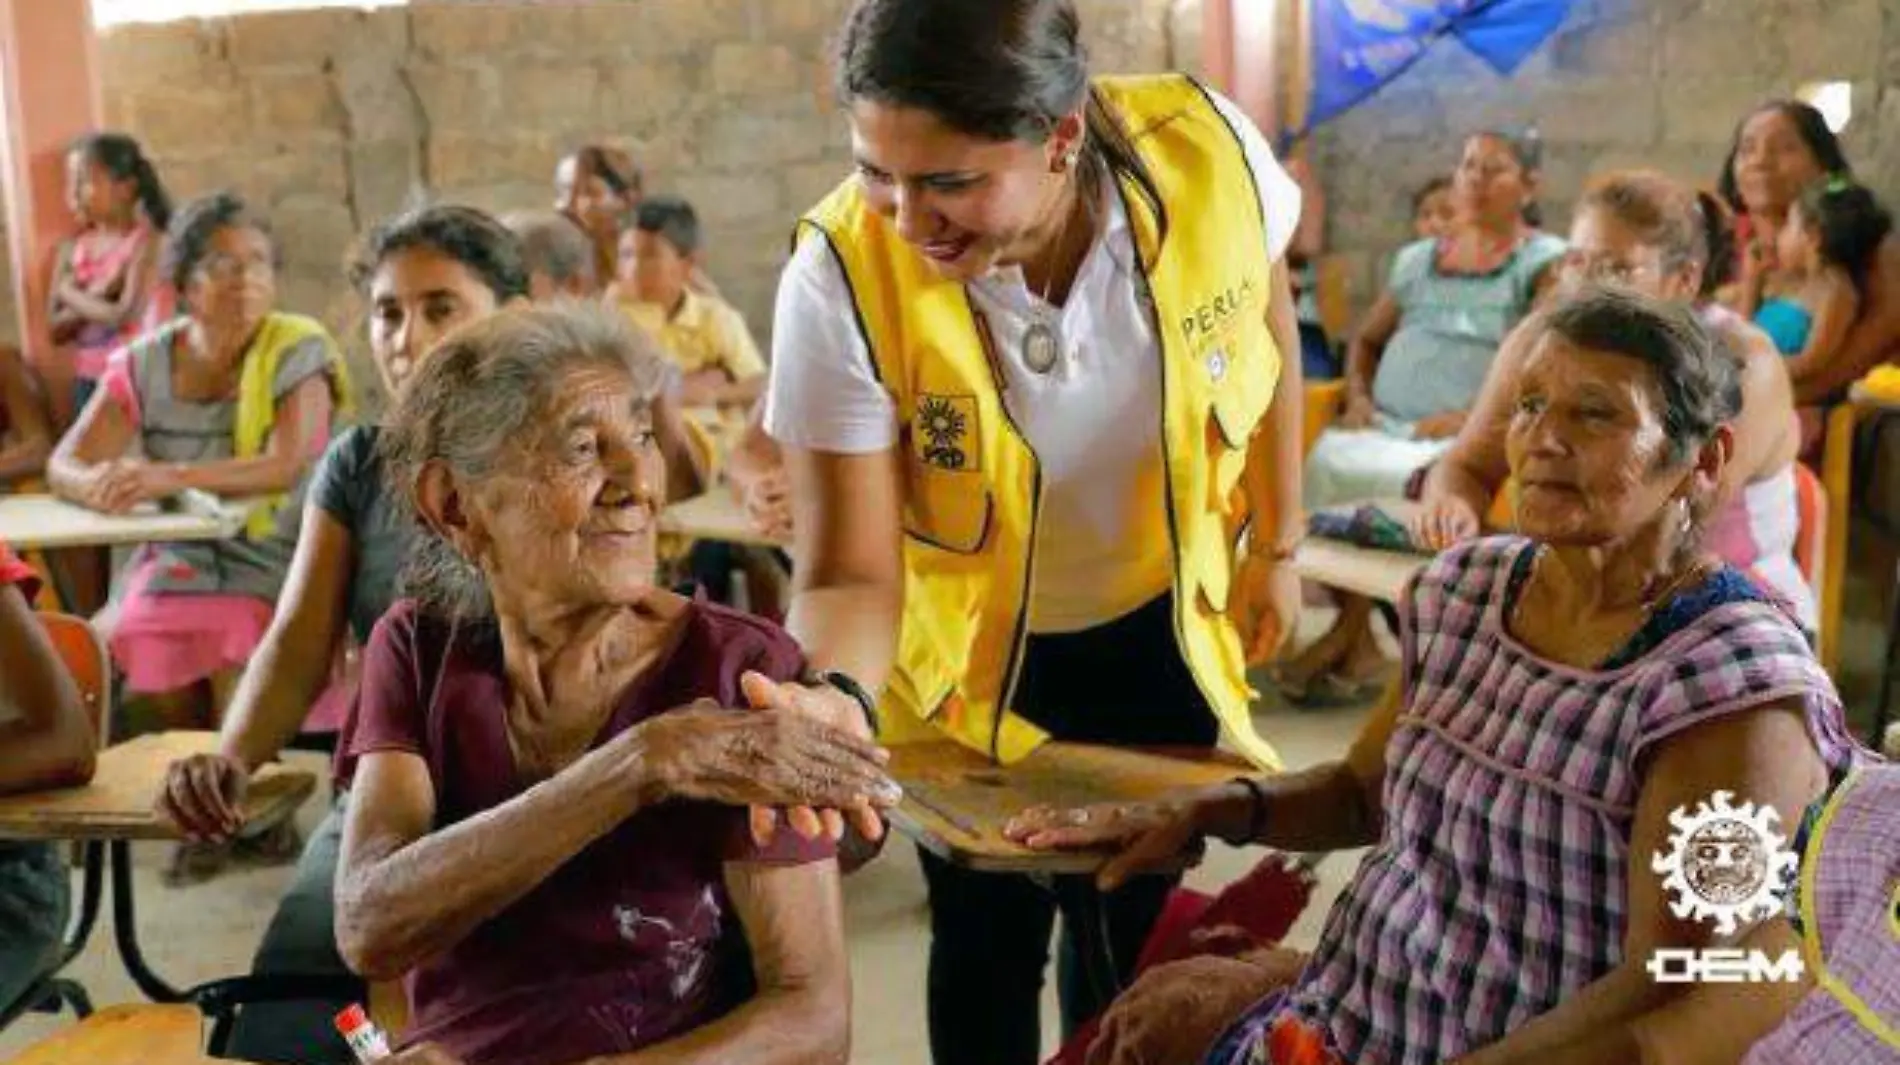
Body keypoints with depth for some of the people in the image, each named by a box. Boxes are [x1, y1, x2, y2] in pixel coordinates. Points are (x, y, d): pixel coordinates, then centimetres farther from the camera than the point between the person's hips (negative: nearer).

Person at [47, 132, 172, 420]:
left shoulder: (146, 242, -10)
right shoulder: (71, 248, 6)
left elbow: (125, 315, -19)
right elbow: (56, 329, 2)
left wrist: (71, 294, -6)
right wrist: (95, 296, -14)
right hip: (88, 381, 5)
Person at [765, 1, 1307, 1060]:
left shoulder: (1211, 155, -27)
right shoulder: (841, 278, -31)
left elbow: (1268, 329, -4)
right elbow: (848, 573, -27)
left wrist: (1277, 547, 5)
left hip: (1158, 626, 2)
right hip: (970, 651, -1)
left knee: (1133, 930, 15)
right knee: (990, 942, 12)